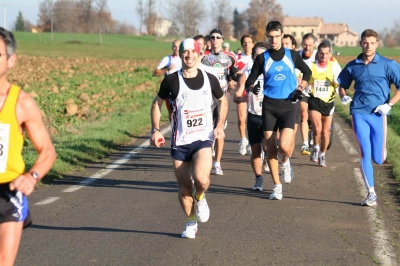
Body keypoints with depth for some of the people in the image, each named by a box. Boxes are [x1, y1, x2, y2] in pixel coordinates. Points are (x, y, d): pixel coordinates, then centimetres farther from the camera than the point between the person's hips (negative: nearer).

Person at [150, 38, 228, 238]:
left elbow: (223, 100, 16)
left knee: (201, 179, -24)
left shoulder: (210, 79, -1)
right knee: (184, 186, 5)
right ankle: (191, 223, 27)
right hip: (179, 141, 1)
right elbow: (157, 103, 8)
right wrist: (155, 130, -2)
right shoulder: (171, 81, -5)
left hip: (203, 138, -1)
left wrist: (220, 125, 4)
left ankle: (200, 198, 12)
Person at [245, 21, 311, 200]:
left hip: (287, 105, -1)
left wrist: (301, 88, 3)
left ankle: (285, 162, 19)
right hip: (269, 106, 1)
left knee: (284, 146, -17)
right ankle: (277, 186, 12)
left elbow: (307, 72, 19)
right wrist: (252, 88, -19)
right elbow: (250, 80, 4)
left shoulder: (292, 55, 4)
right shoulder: (262, 58, 3)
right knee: (271, 149, 0)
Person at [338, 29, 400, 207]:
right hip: (359, 113, 1)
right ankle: (371, 194, -3)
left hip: (378, 114, -1)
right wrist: (343, 96, 1)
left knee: (378, 159, 2)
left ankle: (381, 148, 41)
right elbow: (342, 85, 22)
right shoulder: (352, 66, 6)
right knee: (365, 153, -10)